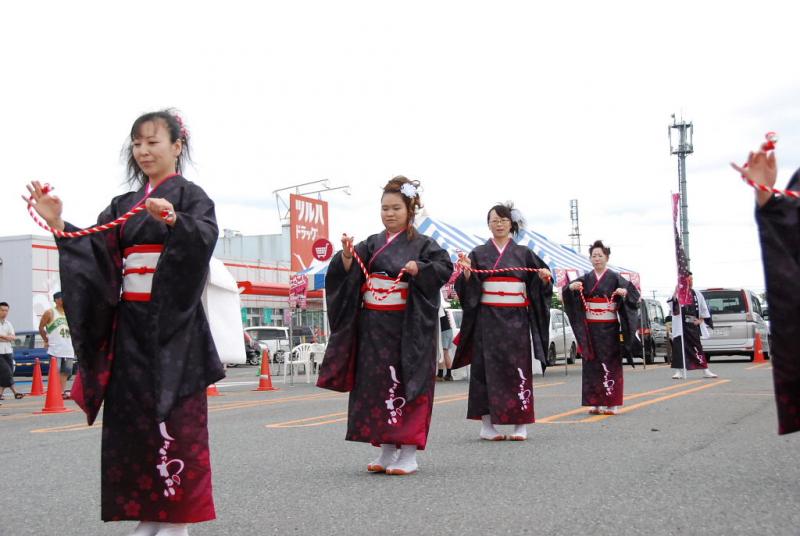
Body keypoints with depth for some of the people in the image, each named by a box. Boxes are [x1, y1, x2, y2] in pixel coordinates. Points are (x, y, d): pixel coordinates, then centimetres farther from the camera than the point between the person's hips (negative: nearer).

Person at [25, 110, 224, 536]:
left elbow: (205, 237, -20)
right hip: (129, 325, 6)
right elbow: (95, 250, 4)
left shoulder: (190, 195, 0)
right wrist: (58, 224, -12)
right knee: (131, 417, 5)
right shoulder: (123, 205, 17)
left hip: (173, 323, -6)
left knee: (174, 418, -5)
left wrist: (174, 220, -40)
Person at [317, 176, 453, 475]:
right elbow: (348, 274, 2)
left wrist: (419, 268, -23)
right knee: (376, 384, 7)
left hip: (407, 328, -4)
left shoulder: (422, 245, 0)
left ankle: (409, 454, 4)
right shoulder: (371, 244, 11)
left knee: (406, 384, -3)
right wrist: (347, 255, -17)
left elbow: (445, 267, -8)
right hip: (373, 327, 5)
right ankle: (387, 451, 18)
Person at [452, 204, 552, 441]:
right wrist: (466, 272, -18)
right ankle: (487, 425, 3)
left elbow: (538, 287, 8)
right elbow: (468, 287, 1)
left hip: (516, 318, 1)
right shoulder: (479, 253, 7)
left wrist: (545, 277, -13)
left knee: (517, 368, 0)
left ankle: (521, 425, 5)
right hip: (488, 318, -1)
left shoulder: (524, 253, 10)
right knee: (488, 367, -1)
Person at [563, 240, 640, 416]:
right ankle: (595, 402, 8)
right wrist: (571, 287, -24)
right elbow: (570, 294, -1)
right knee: (592, 364, 3)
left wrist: (625, 292, -27)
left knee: (610, 364, -2)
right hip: (590, 328, 3)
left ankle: (612, 403, 2)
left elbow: (634, 294, -5)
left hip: (609, 327, -3)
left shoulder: (614, 278, 1)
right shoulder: (586, 278, 9)